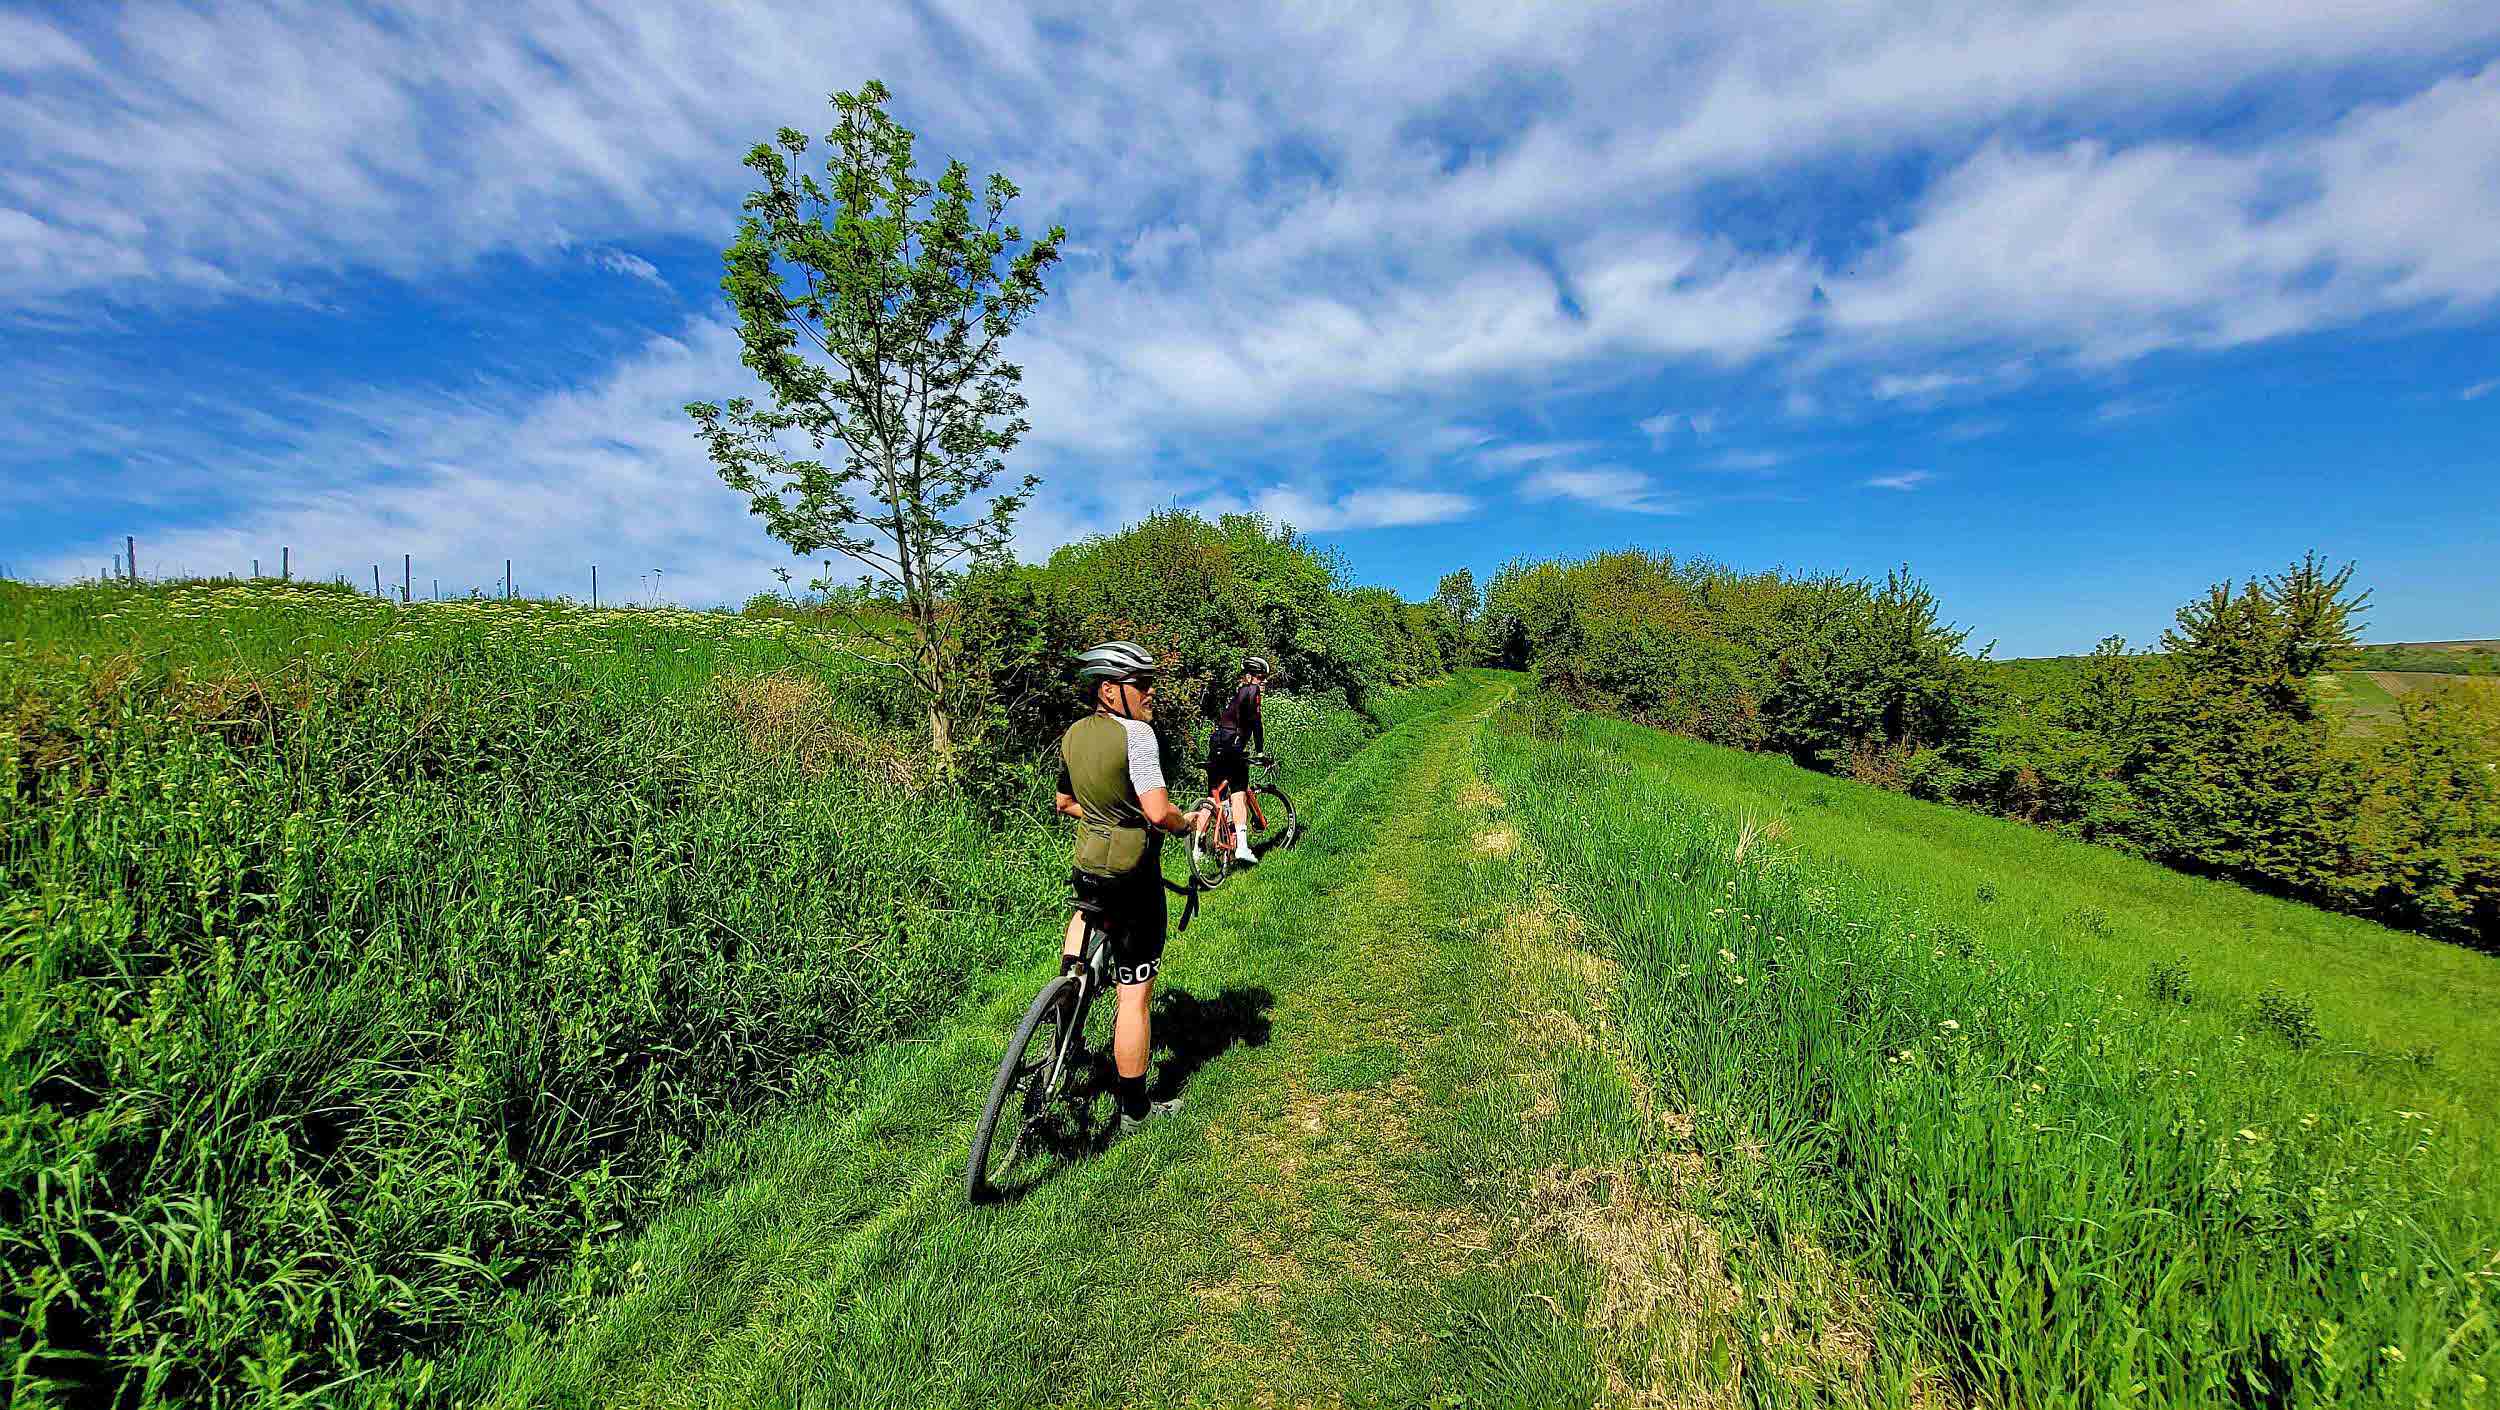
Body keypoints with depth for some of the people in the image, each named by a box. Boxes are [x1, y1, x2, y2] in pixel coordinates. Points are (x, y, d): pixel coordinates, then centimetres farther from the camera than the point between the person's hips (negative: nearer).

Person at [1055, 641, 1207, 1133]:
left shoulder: (1072, 735, 5)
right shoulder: (1136, 733, -19)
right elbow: (1158, 812, -25)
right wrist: (1189, 821, -6)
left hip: (1087, 865, 7)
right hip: (1134, 877, -7)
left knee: (1089, 909, 42)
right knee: (1135, 995, 4)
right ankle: (1135, 1108, 17)